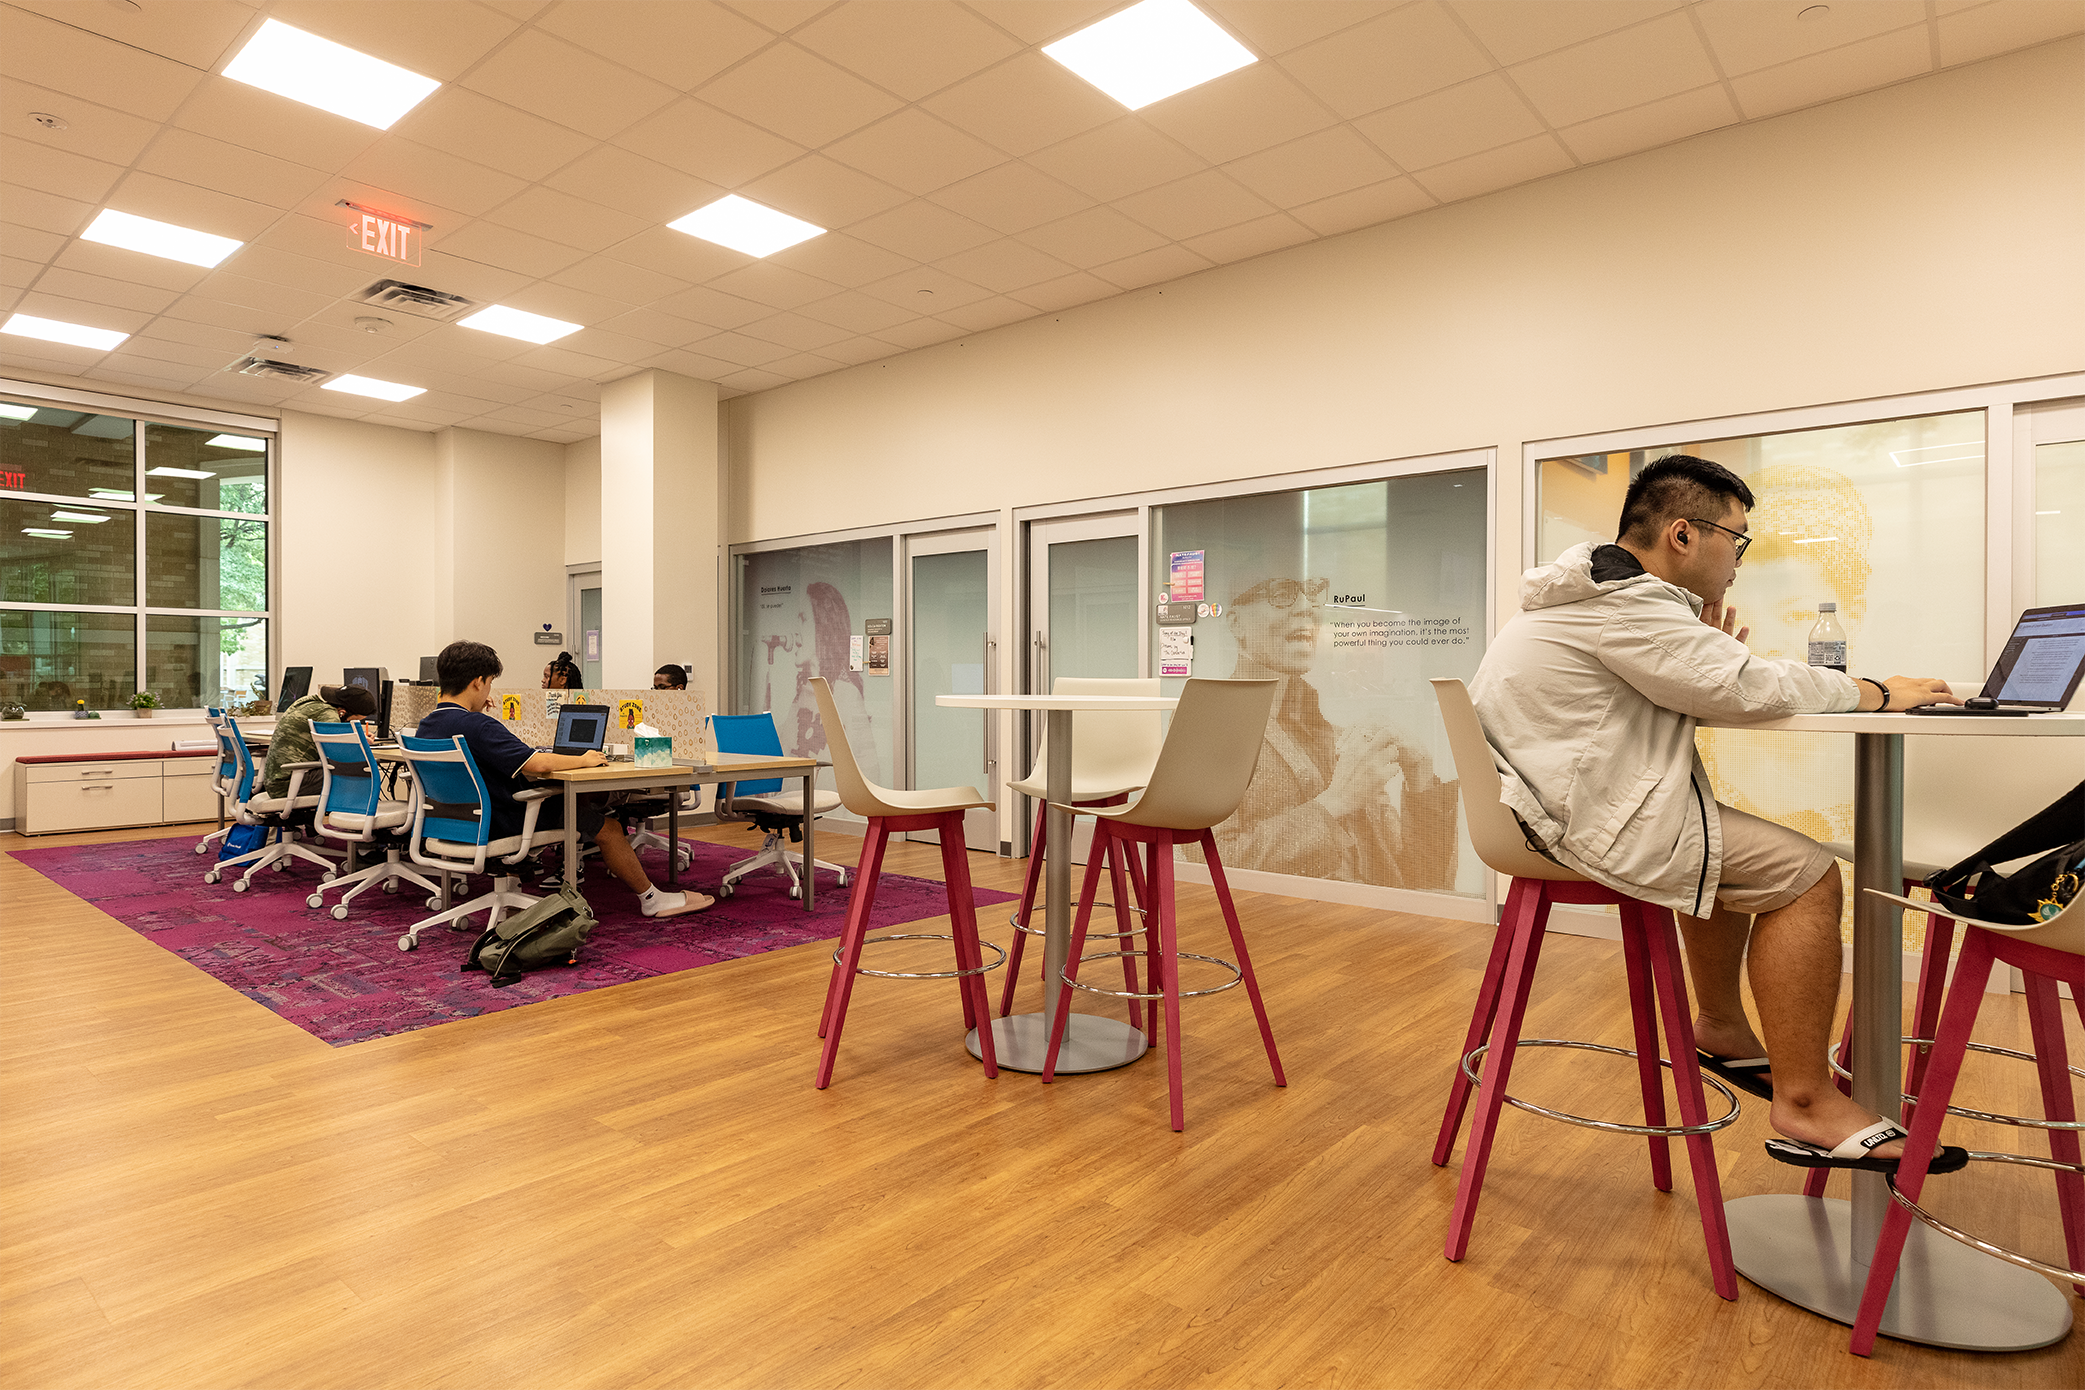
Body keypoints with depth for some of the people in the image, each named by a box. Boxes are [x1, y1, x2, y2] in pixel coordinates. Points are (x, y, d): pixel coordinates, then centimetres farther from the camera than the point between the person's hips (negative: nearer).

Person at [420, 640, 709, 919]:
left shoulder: (426, 727, 1)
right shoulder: (477, 727, -28)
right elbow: (536, 764, -34)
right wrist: (583, 759, -19)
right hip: (504, 825, -9)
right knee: (606, 824, 4)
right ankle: (651, 899, 15)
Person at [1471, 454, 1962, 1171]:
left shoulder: (1601, 589, 18)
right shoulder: (1622, 602, -17)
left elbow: (1671, 692, 24)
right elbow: (1752, 689, -18)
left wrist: (1711, 658, 6)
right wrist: (1880, 693, -4)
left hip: (1562, 801, 11)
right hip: (1584, 819, -11)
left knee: (1738, 846, 27)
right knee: (1804, 873, -10)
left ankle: (1721, 1026, 36)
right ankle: (1804, 1104, -4)